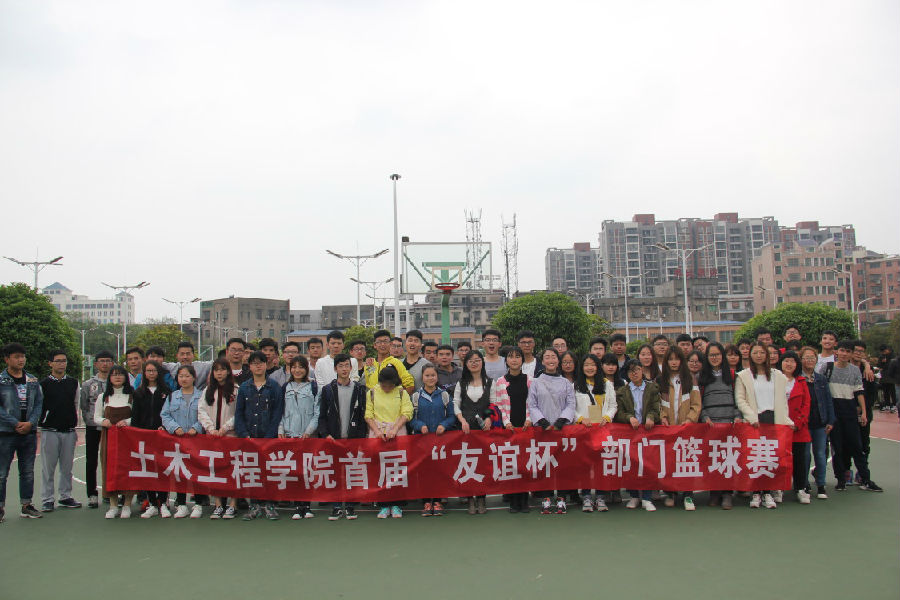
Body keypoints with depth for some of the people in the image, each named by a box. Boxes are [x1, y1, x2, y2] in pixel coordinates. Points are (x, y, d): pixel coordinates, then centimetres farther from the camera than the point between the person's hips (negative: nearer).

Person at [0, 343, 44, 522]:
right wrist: (16, 424, -14)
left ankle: (26, 506, 18)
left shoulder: (33, 381, 10)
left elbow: (39, 404, 8)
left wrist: (30, 423, -7)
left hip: (29, 432, 4)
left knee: (28, 471, 9)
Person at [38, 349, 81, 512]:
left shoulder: (73, 383, 10)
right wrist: (41, 422, -1)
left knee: (67, 466, 8)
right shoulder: (43, 384, -1)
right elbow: (38, 407, 3)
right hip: (50, 431, -3)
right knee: (48, 467, 1)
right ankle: (47, 500, 9)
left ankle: (65, 497, 18)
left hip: (69, 431, 3)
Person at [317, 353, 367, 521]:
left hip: (354, 438, 0)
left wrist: (361, 437, -2)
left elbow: (363, 416, 6)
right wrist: (325, 434, -6)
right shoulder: (327, 390, 8)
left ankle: (350, 506, 13)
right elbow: (322, 416, 7)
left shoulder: (359, 389, 7)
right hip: (333, 438, 0)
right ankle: (336, 507, 11)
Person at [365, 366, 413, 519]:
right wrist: (376, 430, -10)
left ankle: (396, 505, 4)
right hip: (377, 434, 1)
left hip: (398, 433, -1)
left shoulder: (401, 392, 5)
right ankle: (383, 505, 5)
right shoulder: (372, 392, 7)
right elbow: (368, 415, 4)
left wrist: (395, 429, -14)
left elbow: (407, 413, -2)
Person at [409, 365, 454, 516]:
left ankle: (437, 501, 9)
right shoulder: (416, 396, 7)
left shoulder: (444, 395, 8)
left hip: (441, 437, 0)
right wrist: (420, 426, -12)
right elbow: (411, 418, 6)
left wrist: (444, 425, -10)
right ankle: (426, 502, 7)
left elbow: (452, 416, 7)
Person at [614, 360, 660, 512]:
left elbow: (655, 408, 4)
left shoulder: (652, 388, 12)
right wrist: (630, 418, -15)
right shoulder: (622, 391, 12)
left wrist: (650, 417, -17)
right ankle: (634, 496, 8)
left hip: (648, 429, -1)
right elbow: (619, 413, 4)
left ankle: (646, 498, -5)